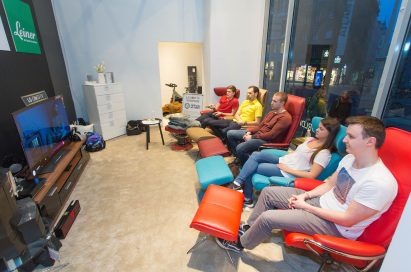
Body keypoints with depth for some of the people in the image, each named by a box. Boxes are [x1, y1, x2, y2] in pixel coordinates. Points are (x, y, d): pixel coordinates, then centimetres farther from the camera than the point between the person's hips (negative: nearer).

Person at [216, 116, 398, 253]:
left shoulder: (380, 183, -28)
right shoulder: (350, 158, -2)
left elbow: (347, 220, -25)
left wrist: (306, 206, -18)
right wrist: (305, 195, -4)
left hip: (336, 226, -8)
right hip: (320, 201, 8)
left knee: (268, 218, -18)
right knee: (268, 192, 3)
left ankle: (240, 243, 10)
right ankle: (249, 228, 20)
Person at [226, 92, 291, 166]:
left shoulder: (285, 117, -13)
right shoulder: (272, 112, 16)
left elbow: (272, 135, -20)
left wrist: (252, 137, -18)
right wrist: (249, 131, -3)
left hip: (267, 140, -9)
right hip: (258, 132, 10)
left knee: (240, 148, -31)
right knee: (230, 133, 3)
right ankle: (238, 157, 12)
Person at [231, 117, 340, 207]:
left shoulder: (324, 153, -13)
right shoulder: (310, 139, 12)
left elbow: (312, 175, -18)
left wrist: (288, 169, -17)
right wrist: (284, 157, 3)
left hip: (288, 173, -8)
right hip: (282, 160, 8)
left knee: (251, 169, -14)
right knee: (256, 155, -12)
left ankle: (247, 199, 0)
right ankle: (238, 183, -13)